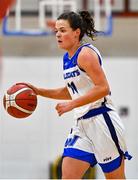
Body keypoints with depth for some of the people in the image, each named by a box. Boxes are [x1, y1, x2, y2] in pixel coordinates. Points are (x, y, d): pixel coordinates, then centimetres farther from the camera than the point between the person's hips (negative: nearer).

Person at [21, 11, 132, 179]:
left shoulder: (85, 53, -14)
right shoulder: (67, 58, 13)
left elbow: (103, 88, -21)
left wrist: (71, 105, -21)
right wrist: (38, 91, 17)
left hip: (101, 120, -8)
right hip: (82, 123, 8)